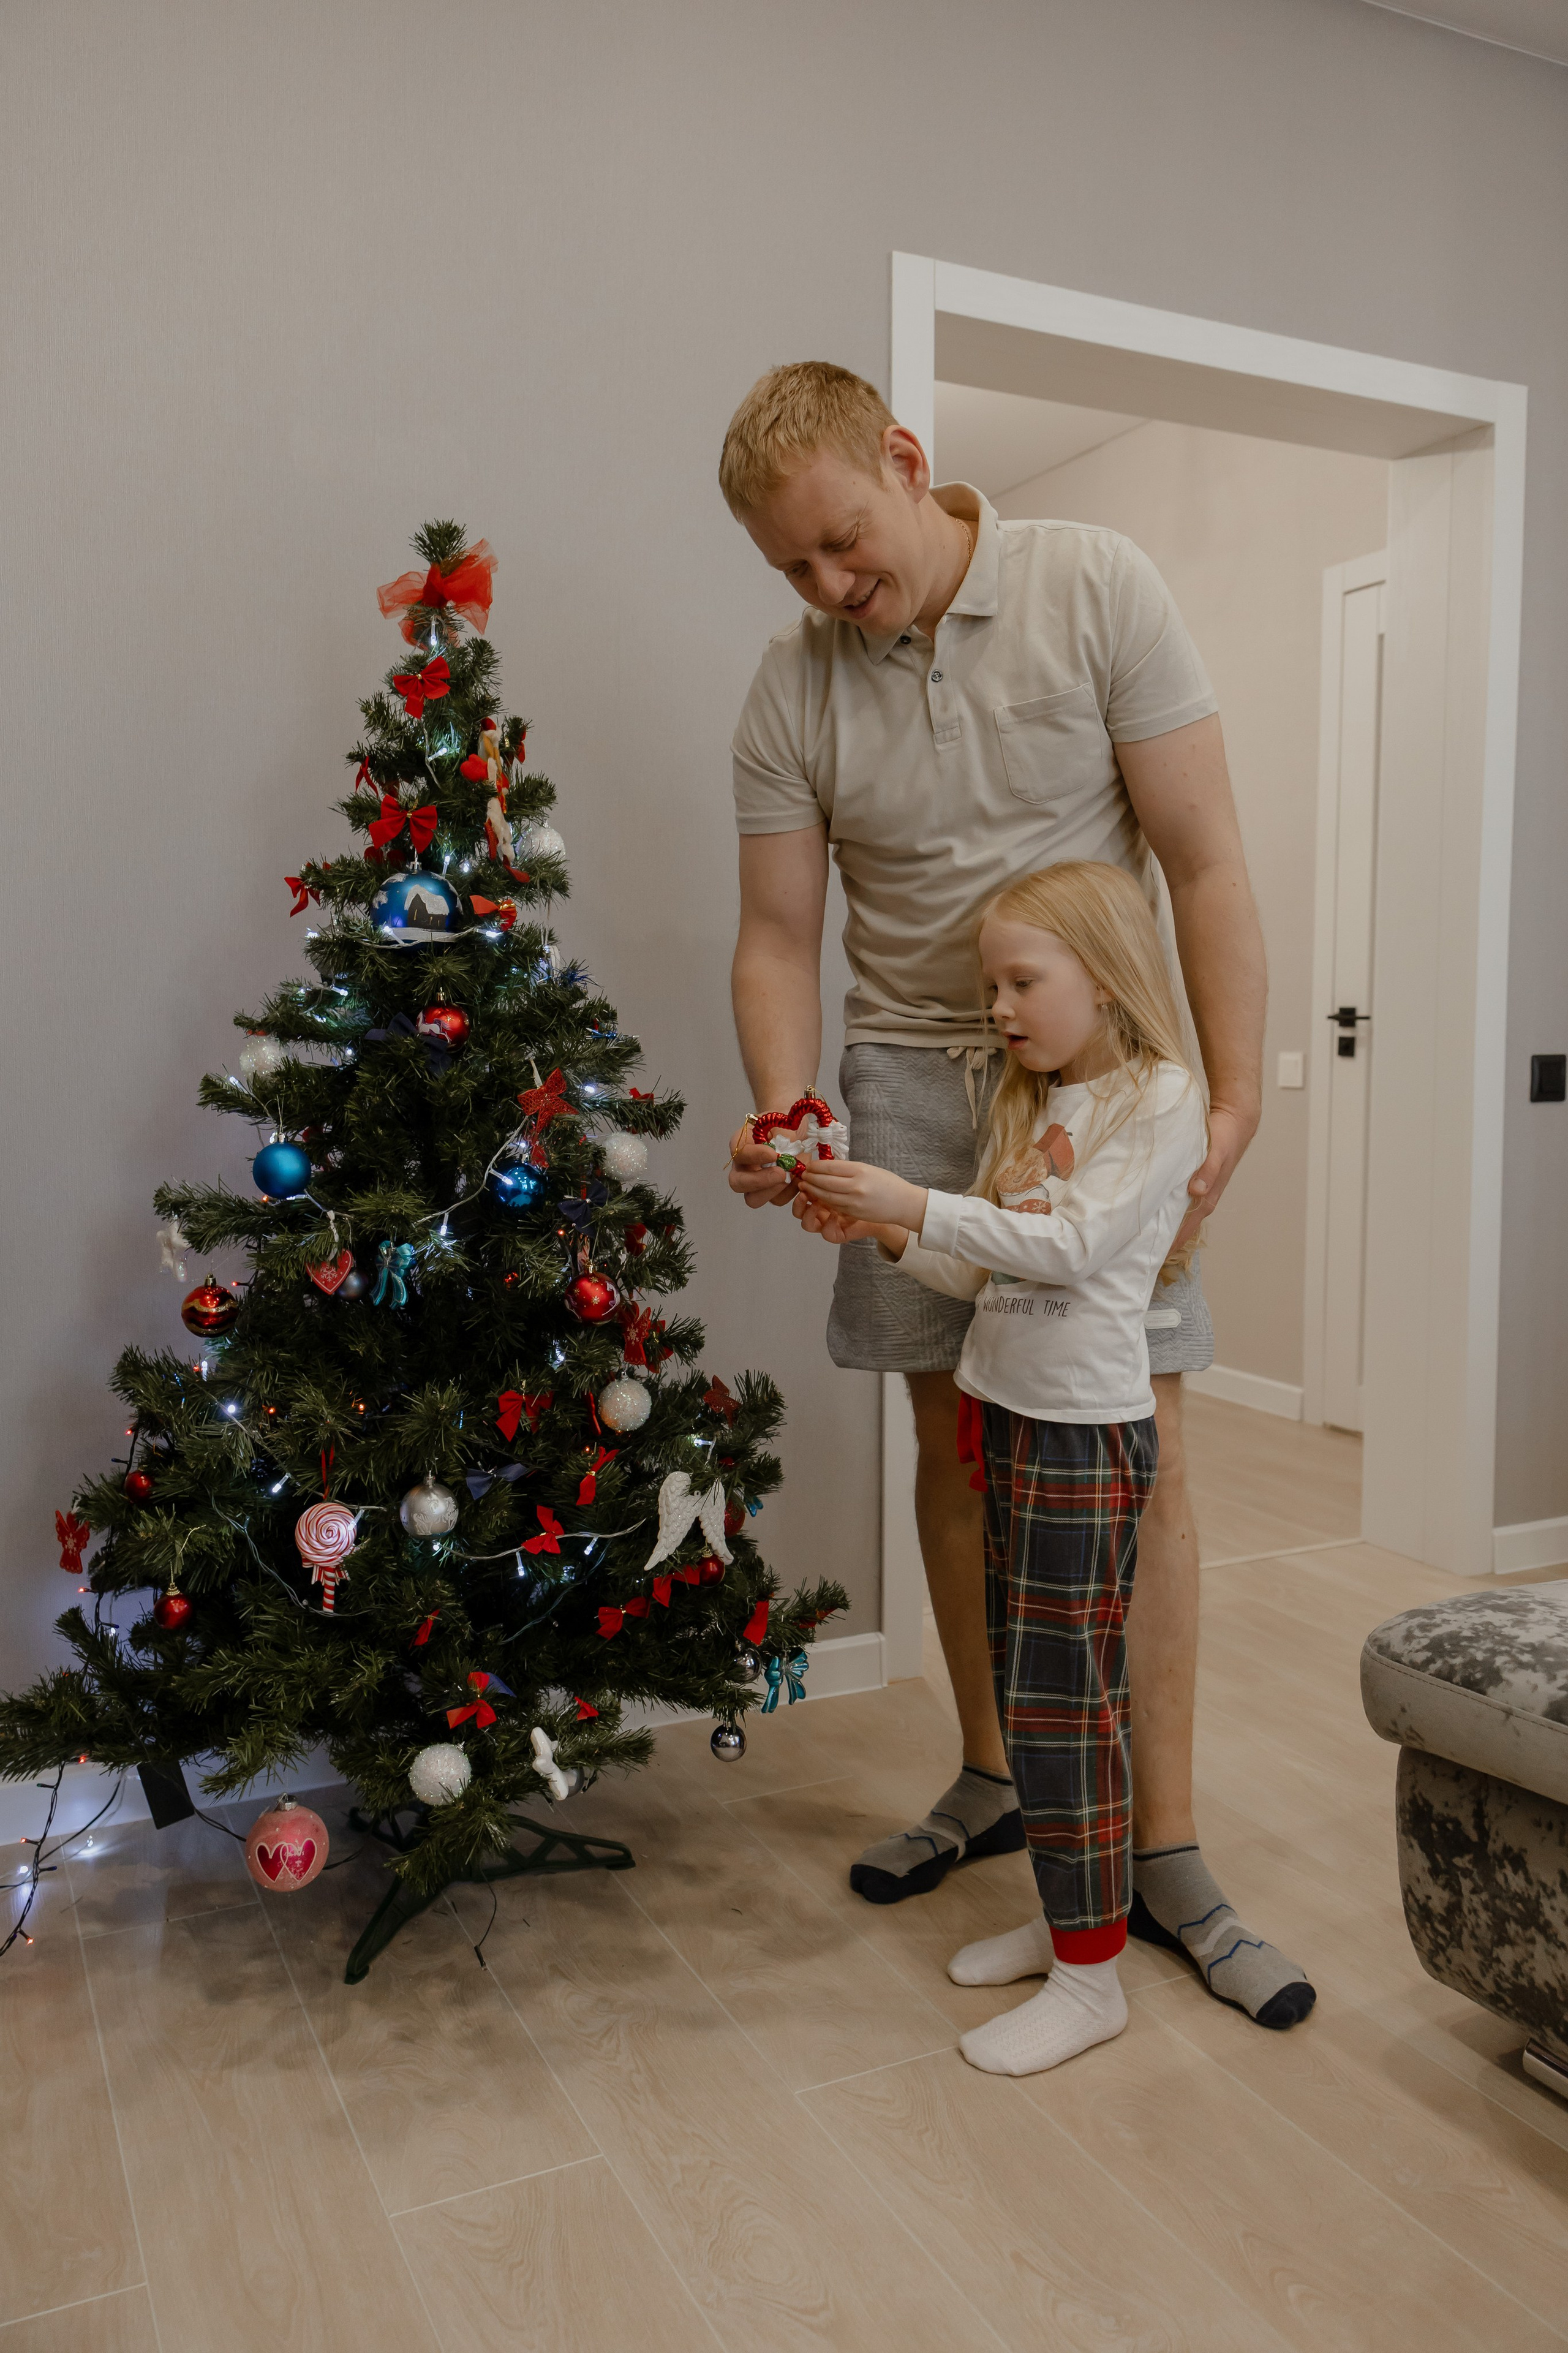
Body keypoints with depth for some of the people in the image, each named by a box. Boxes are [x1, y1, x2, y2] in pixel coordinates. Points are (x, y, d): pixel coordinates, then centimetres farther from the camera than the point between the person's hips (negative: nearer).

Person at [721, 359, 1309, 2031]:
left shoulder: (1095, 591, -7)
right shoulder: (793, 691, 0)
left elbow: (1204, 862, -8)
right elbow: (778, 936, 2)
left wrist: (1234, 1100, -13)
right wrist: (782, 1116, -15)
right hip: (913, 1077, 3)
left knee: (1135, 1450, -3)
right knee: (956, 1437, 8)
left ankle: (1164, 1854, 9)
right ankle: (994, 1775, 27)